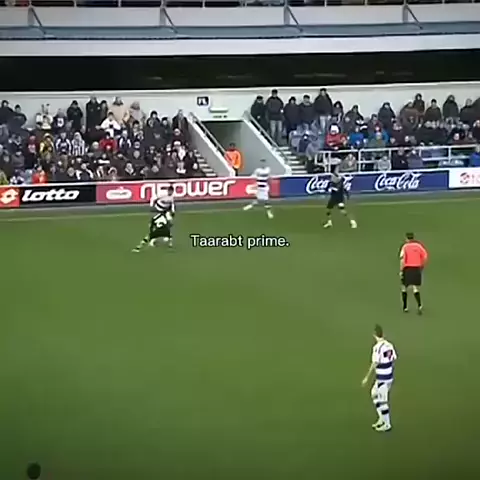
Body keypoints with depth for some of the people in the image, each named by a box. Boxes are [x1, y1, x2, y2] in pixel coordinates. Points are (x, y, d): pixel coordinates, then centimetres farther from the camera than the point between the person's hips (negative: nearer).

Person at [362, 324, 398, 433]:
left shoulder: (377, 347, -20)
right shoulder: (389, 345, 2)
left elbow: (374, 364, -20)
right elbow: (394, 359, 10)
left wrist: (367, 378, -12)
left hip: (382, 379, -8)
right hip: (389, 376, 8)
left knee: (382, 401, 4)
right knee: (374, 395, 22)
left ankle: (387, 424, 13)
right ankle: (382, 419, 27)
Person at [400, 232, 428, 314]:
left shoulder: (404, 246, -3)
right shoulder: (418, 245, 4)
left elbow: (402, 259, -15)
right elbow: (425, 256, -2)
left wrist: (401, 271, -10)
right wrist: (422, 266, 13)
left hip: (407, 269, -2)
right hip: (416, 269, 2)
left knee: (404, 288, 18)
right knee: (415, 289, 4)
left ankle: (405, 307, 21)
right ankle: (419, 305, -19)